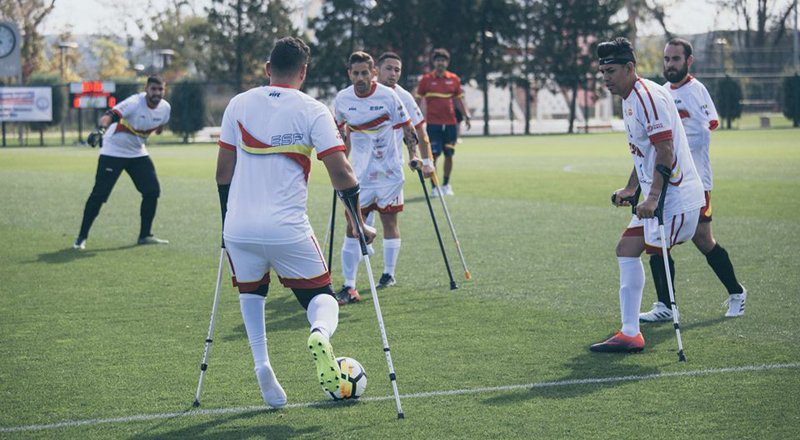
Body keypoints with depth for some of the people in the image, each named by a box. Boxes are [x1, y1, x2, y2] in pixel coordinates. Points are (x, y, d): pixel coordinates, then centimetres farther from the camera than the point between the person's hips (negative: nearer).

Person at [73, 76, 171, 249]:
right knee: (99, 194, -9)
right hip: (113, 152, -6)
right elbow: (111, 115, -44)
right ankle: (82, 237, 1)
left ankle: (144, 235, 16)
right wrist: (101, 129, -62)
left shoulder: (165, 108, -7)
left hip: (138, 153, 6)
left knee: (152, 191, 1)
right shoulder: (134, 103, -28)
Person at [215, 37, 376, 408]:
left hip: (239, 228, 3)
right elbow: (340, 174, -7)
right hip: (288, 230, -3)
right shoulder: (313, 112, -2)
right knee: (321, 297, 12)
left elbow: (223, 171, 11)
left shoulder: (239, 105, 6)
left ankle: (261, 364, 10)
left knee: (251, 291, 29)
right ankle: (319, 335, -23)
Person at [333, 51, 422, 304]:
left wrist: (413, 157, -11)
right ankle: (349, 287, -6)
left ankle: (388, 274, 28)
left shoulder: (388, 96, -11)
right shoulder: (342, 99, -2)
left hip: (389, 172, -2)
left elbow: (406, 128, -2)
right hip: (359, 173, 2)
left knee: (389, 221, 8)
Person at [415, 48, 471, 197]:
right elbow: (419, 100, 5)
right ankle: (434, 186, 0)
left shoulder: (454, 79, 8)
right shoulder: (426, 79, 1)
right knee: (434, 155, -7)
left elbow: (458, 100, 15)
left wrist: (466, 115, 7)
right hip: (433, 123, -3)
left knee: (449, 154, 6)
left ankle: (446, 185, 20)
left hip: (450, 123, 3)